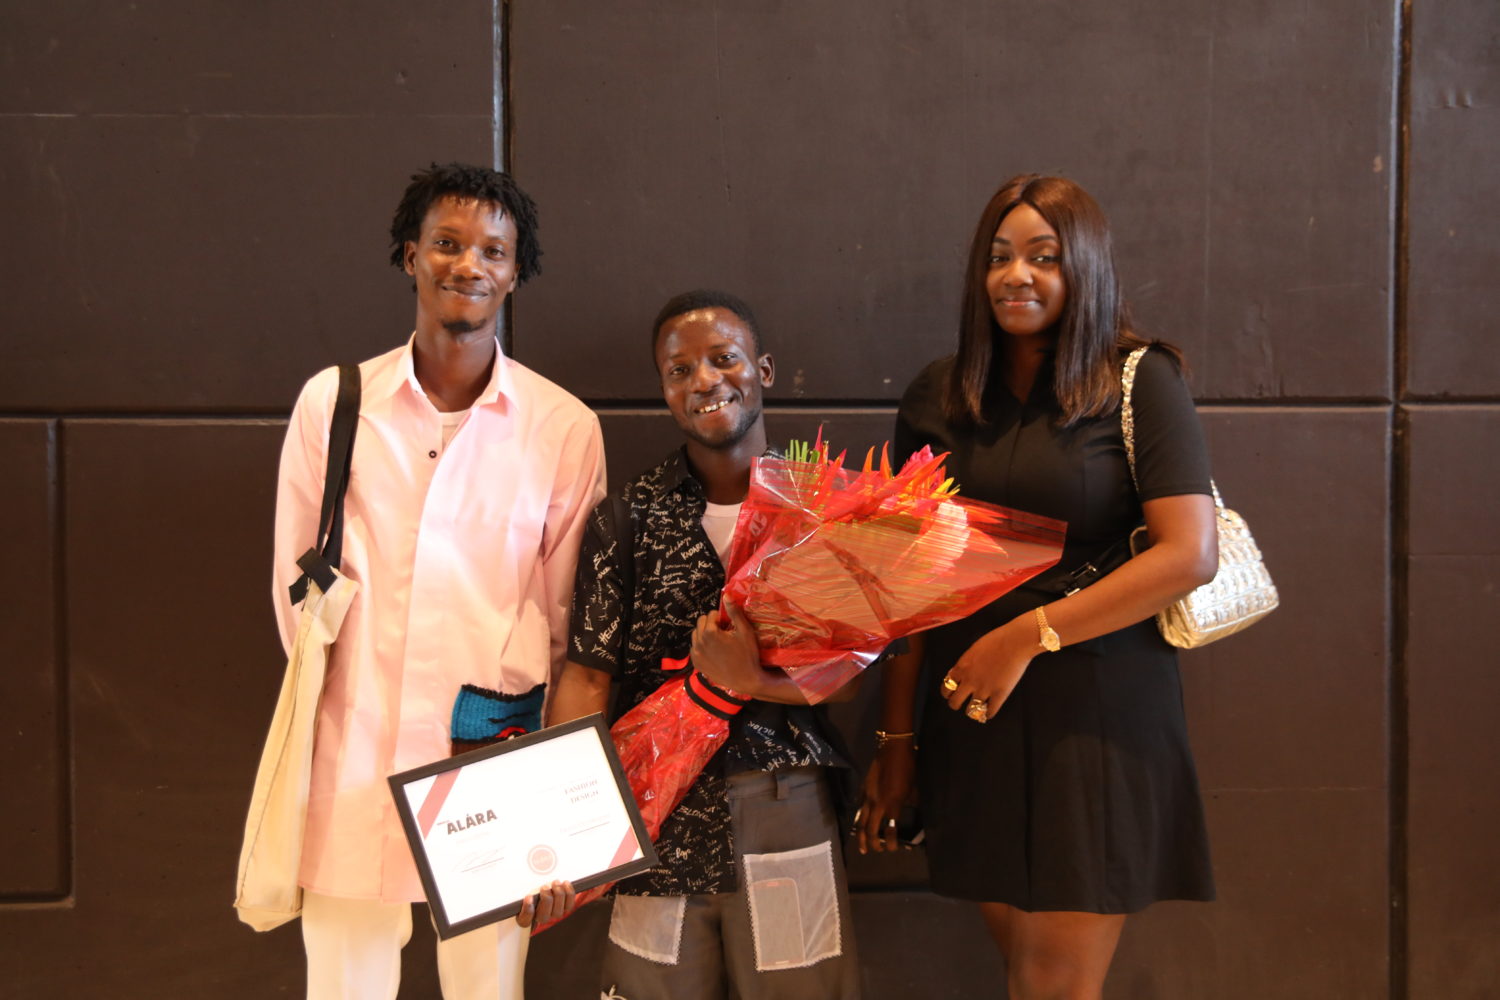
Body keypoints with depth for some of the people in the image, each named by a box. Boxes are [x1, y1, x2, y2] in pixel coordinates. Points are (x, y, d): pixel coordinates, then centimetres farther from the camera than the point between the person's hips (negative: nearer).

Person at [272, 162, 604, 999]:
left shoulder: (566, 428, -1)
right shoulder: (333, 402, 1)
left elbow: (568, 623, 5)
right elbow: (297, 580, 9)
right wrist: (345, 703, 10)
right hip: (352, 767, 1)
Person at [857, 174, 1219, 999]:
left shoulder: (1141, 382, -5)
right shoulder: (937, 397, 6)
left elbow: (1191, 554, -13)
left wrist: (1028, 635, -15)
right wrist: (896, 740, 7)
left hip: (1097, 709, -3)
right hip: (972, 711, 4)